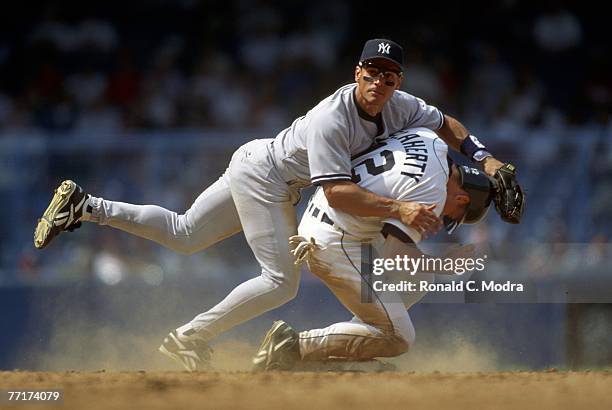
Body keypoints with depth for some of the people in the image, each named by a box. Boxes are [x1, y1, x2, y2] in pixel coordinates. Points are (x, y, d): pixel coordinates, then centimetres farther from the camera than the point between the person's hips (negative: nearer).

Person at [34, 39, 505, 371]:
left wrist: (483, 157, -10)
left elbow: (446, 124, 6)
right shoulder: (330, 120, -34)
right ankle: (190, 340, -3)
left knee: (182, 235, 15)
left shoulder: (399, 106, -10)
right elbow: (337, 192, -40)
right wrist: (398, 209, -47)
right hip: (261, 175, -9)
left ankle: (84, 205, 15)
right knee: (282, 281, -13)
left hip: (278, 187, 9)